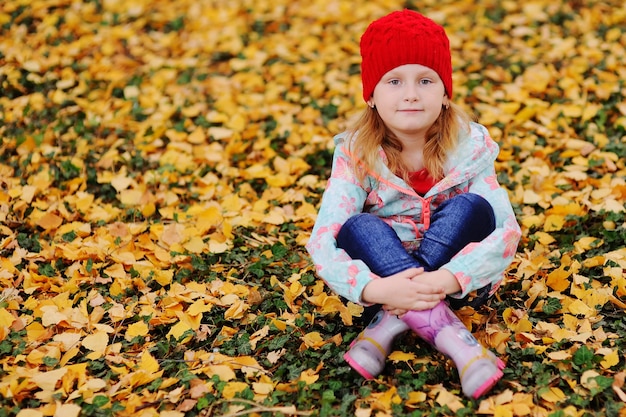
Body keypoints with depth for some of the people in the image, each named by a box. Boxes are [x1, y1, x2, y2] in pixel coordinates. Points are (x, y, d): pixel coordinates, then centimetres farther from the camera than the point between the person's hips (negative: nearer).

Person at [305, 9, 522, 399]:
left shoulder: (470, 147, -13)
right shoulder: (356, 154, -13)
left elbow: (508, 229, -23)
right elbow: (323, 240, -23)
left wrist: (448, 279, -39)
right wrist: (373, 289, -42)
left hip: (459, 282, 0)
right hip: (385, 274, 0)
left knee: (472, 207, -26)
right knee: (358, 229, -29)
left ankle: (389, 324, -26)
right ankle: (454, 339, -35)